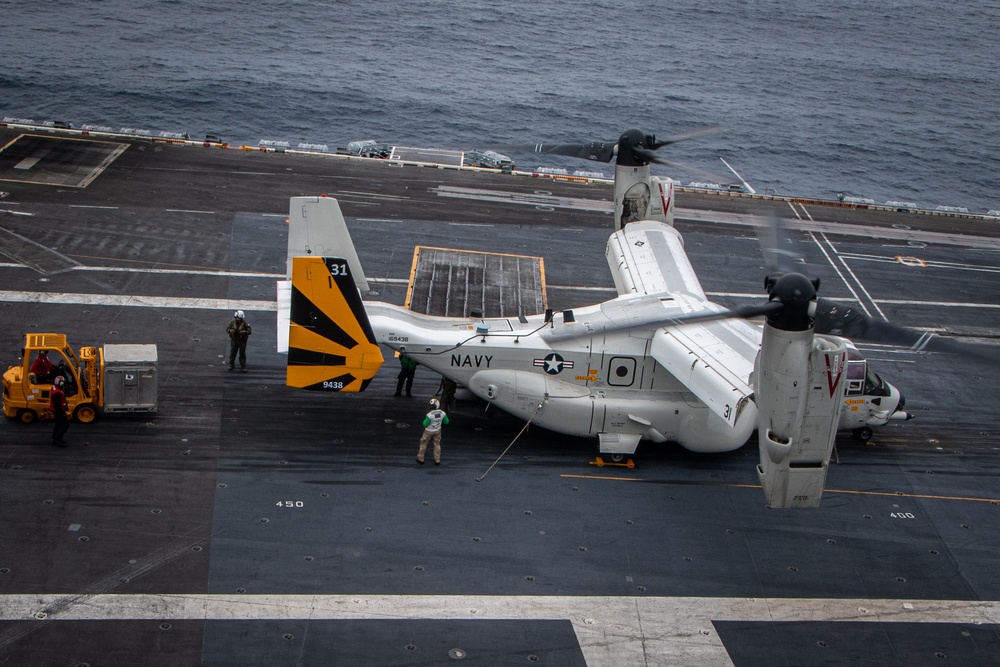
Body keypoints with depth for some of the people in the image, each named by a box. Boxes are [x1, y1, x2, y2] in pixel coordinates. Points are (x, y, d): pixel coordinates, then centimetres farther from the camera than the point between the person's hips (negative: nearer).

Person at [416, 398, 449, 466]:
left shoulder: (430, 415, -35)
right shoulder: (442, 413, -20)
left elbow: (425, 424, -23)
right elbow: (446, 421, -4)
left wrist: (425, 420, -3)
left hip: (429, 431, -4)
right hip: (437, 431, 4)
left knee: (423, 444, 18)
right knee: (437, 444, 21)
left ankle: (420, 459, 30)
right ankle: (437, 460, 27)